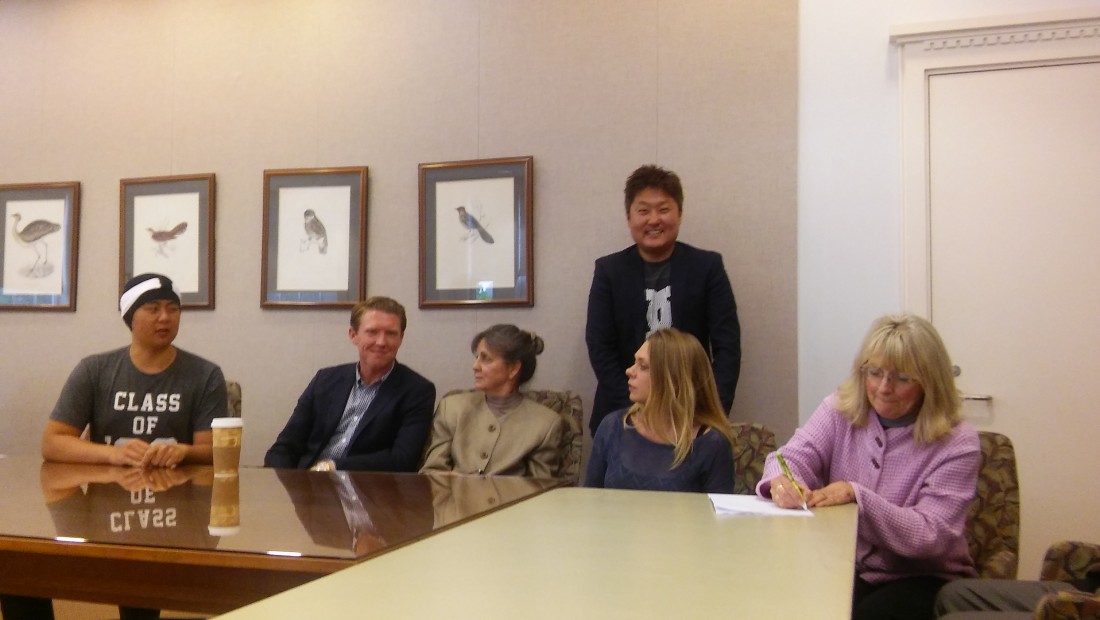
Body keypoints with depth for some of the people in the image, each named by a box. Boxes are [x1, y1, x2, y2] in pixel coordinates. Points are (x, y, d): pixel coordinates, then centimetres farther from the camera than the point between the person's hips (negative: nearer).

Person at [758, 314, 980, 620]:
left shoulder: (956, 443, -9)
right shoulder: (839, 410, 2)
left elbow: (930, 536, -17)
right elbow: (795, 456, -12)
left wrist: (857, 495, -31)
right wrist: (781, 480, -38)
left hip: (922, 580, -2)